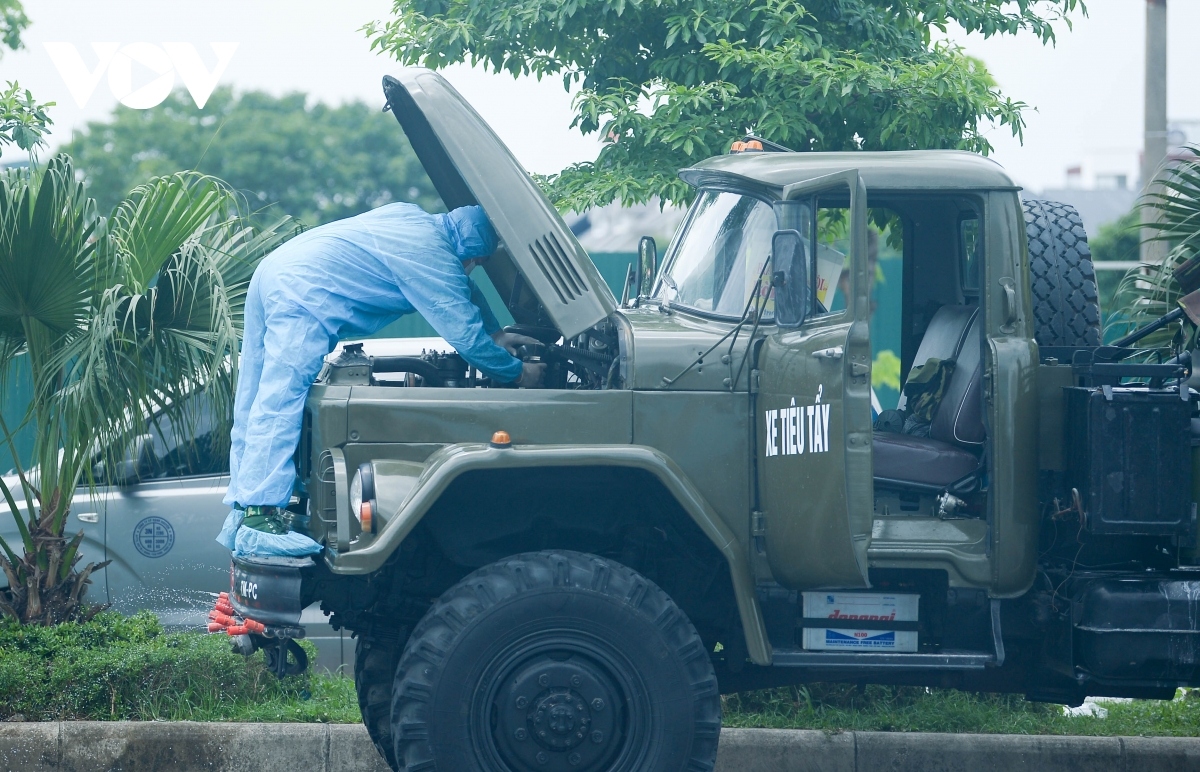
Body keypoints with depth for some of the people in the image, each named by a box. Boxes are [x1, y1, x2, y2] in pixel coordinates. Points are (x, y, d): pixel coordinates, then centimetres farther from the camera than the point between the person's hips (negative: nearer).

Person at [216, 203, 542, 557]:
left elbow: (462, 290, 35)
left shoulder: (415, 220, 20)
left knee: (255, 405, 10)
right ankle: (258, 521, -24)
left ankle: (241, 513, 14)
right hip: (301, 298, -11)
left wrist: (497, 334, 37)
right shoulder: (432, 258, -10)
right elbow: (465, 333, -10)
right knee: (279, 406, -17)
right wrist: (518, 372, 2)